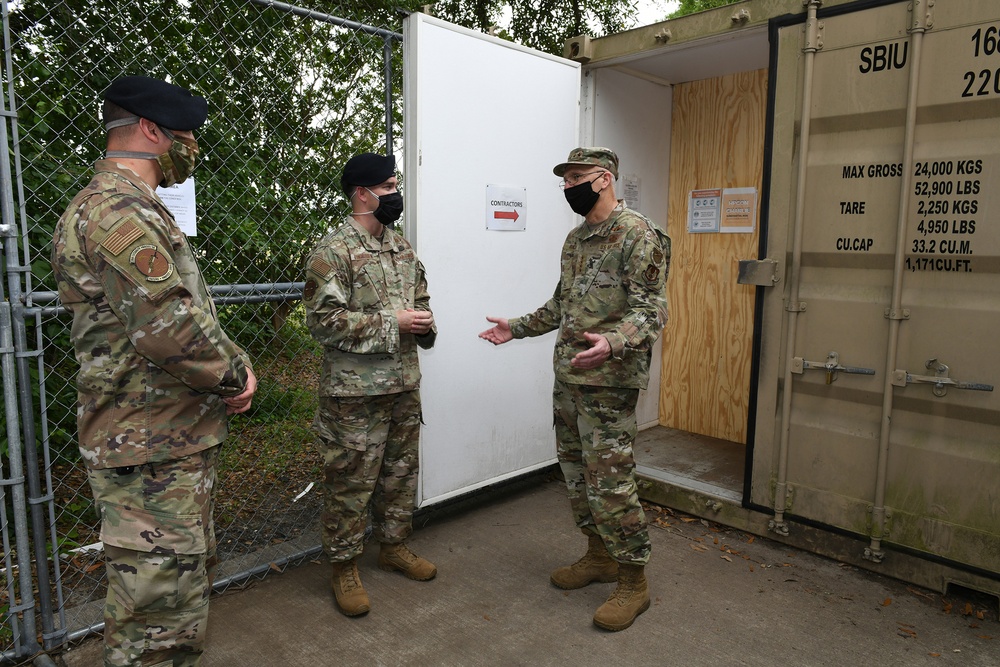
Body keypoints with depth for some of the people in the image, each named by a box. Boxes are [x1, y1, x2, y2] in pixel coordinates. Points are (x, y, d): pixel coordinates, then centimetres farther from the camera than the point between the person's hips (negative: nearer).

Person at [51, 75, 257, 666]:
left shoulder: (144, 210, 17)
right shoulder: (116, 210, -18)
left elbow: (194, 313, 20)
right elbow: (168, 329, -28)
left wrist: (235, 366, 5)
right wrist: (235, 375, -11)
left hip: (183, 440, 11)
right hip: (152, 454, -11)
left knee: (189, 584, 24)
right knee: (161, 619, 1)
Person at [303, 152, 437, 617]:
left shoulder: (402, 248, 12)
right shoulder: (333, 251, -13)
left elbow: (421, 298, 23)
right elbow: (324, 320, -19)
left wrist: (424, 324, 0)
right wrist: (392, 322, -19)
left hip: (404, 384, 7)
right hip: (355, 391, -7)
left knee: (400, 472, 18)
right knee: (351, 482, 3)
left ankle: (394, 546, 37)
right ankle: (344, 567, 21)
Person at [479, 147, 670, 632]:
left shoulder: (638, 234, -12)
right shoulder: (575, 238, 16)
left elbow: (651, 310, -20)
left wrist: (613, 343, -37)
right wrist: (518, 327, 18)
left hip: (609, 381, -9)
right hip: (568, 377, 9)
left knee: (610, 481, -4)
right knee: (575, 473, 16)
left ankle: (633, 581, 13)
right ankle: (599, 556, 34)